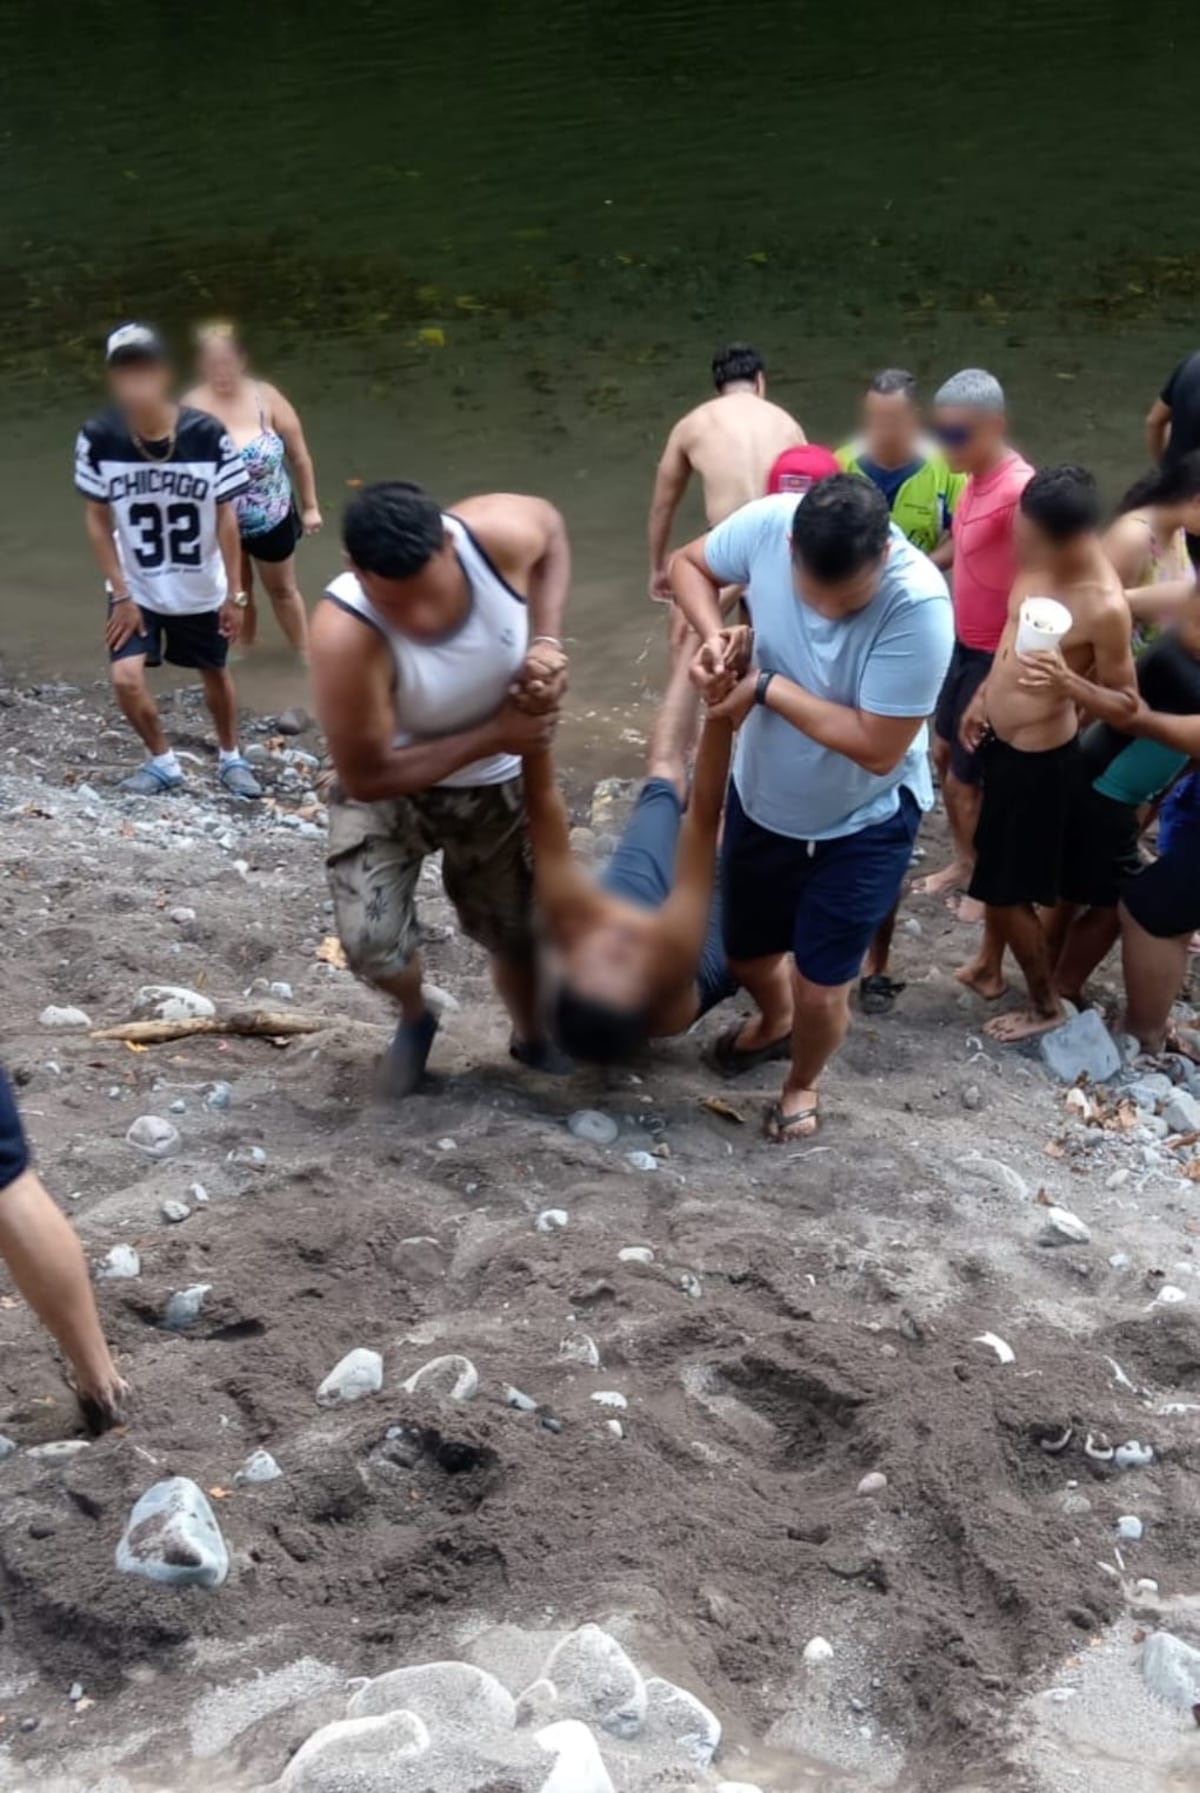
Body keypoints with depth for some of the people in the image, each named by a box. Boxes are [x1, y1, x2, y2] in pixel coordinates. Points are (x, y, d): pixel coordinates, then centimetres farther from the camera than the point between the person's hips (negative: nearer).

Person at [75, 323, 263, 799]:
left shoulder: (207, 434, -21)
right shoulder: (98, 438, -20)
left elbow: (225, 517, -10)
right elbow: (97, 520, -8)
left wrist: (234, 592, -7)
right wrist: (122, 593, -10)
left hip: (202, 589, 0)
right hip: (136, 588, 0)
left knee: (215, 675, 17)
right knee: (126, 678, -14)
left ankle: (231, 758, 43)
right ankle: (162, 762, 13)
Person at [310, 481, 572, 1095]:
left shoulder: (499, 533, -33)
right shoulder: (346, 637, -41)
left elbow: (551, 527, -6)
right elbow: (367, 778, -28)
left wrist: (547, 641, -19)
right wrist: (494, 734, -28)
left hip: (495, 784, 3)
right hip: (389, 782, -3)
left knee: (520, 931, 16)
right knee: (372, 943, -18)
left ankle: (533, 1037, 51)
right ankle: (415, 1017, 20)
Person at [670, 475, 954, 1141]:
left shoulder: (918, 605, -36)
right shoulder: (767, 523, -24)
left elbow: (877, 748, -31)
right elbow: (689, 564, -3)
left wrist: (766, 687, -28)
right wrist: (713, 636, -23)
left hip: (864, 824, -4)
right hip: (760, 799, 4)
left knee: (822, 988, 6)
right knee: (746, 953, 23)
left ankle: (803, 1082, 41)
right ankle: (775, 1022, 58)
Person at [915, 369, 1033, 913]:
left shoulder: (1019, 489, -28)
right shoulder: (976, 477, -1)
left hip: (996, 657, -9)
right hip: (965, 645, 9)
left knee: (966, 781, 4)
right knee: (943, 754, 21)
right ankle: (964, 861, 41)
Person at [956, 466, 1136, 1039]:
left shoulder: (1105, 606, -30)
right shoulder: (1042, 561, -7)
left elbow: (1125, 702, -21)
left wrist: (1068, 683, -38)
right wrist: (983, 696, 16)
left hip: (1040, 760, -8)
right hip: (1000, 742, 8)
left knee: (1010, 890, 7)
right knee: (994, 869, 25)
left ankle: (1046, 1004, 28)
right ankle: (988, 966, 47)